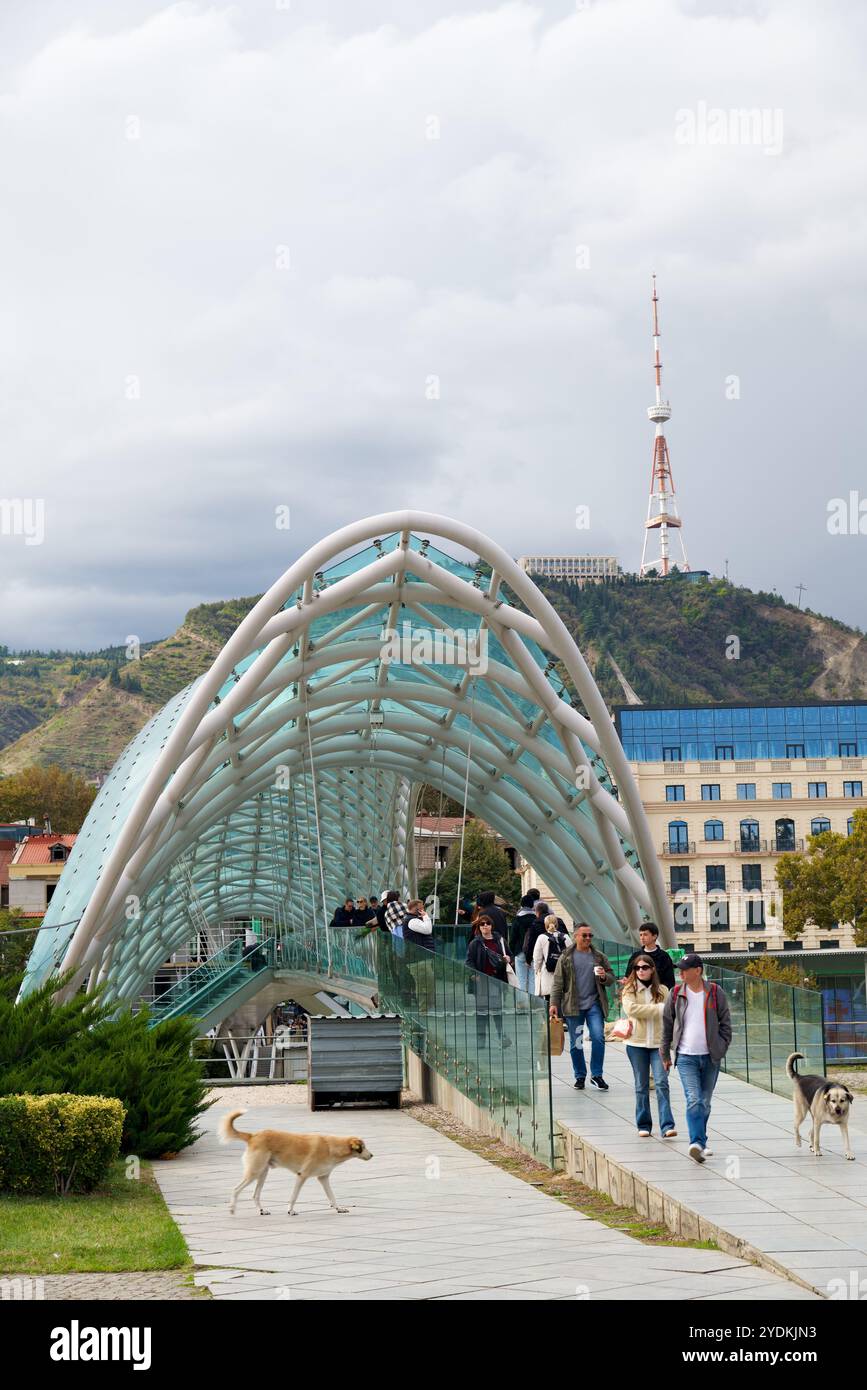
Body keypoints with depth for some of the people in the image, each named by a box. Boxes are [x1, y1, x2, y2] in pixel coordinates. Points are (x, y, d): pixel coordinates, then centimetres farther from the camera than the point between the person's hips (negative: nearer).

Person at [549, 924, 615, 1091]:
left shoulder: (599, 957, 10)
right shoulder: (566, 957, 4)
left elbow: (611, 978, 15)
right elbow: (558, 982, 3)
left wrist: (604, 976, -8)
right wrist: (554, 1003, -4)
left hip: (594, 1004, 1)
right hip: (573, 1006, -1)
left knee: (598, 1038, -11)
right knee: (575, 1043, 5)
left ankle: (596, 1075, 1)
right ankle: (580, 1076, 19)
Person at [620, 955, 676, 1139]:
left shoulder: (662, 990, 7)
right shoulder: (629, 989, 1)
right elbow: (630, 1009, -17)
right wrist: (658, 1009, -17)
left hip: (659, 1043, 0)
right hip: (636, 1043, 0)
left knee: (662, 1082, -11)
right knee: (641, 1086, 7)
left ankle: (667, 1126, -14)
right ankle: (643, 1125, 17)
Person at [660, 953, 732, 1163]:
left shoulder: (716, 994, -1)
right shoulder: (676, 994, 0)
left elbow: (725, 1024, 7)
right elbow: (667, 1025, 8)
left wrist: (721, 1049, -1)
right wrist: (665, 1054, 9)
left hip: (710, 1057, 1)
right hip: (686, 1057, -1)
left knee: (705, 1102, 11)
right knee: (693, 1100, -16)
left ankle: (700, 1141, 27)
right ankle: (696, 1143, -22)